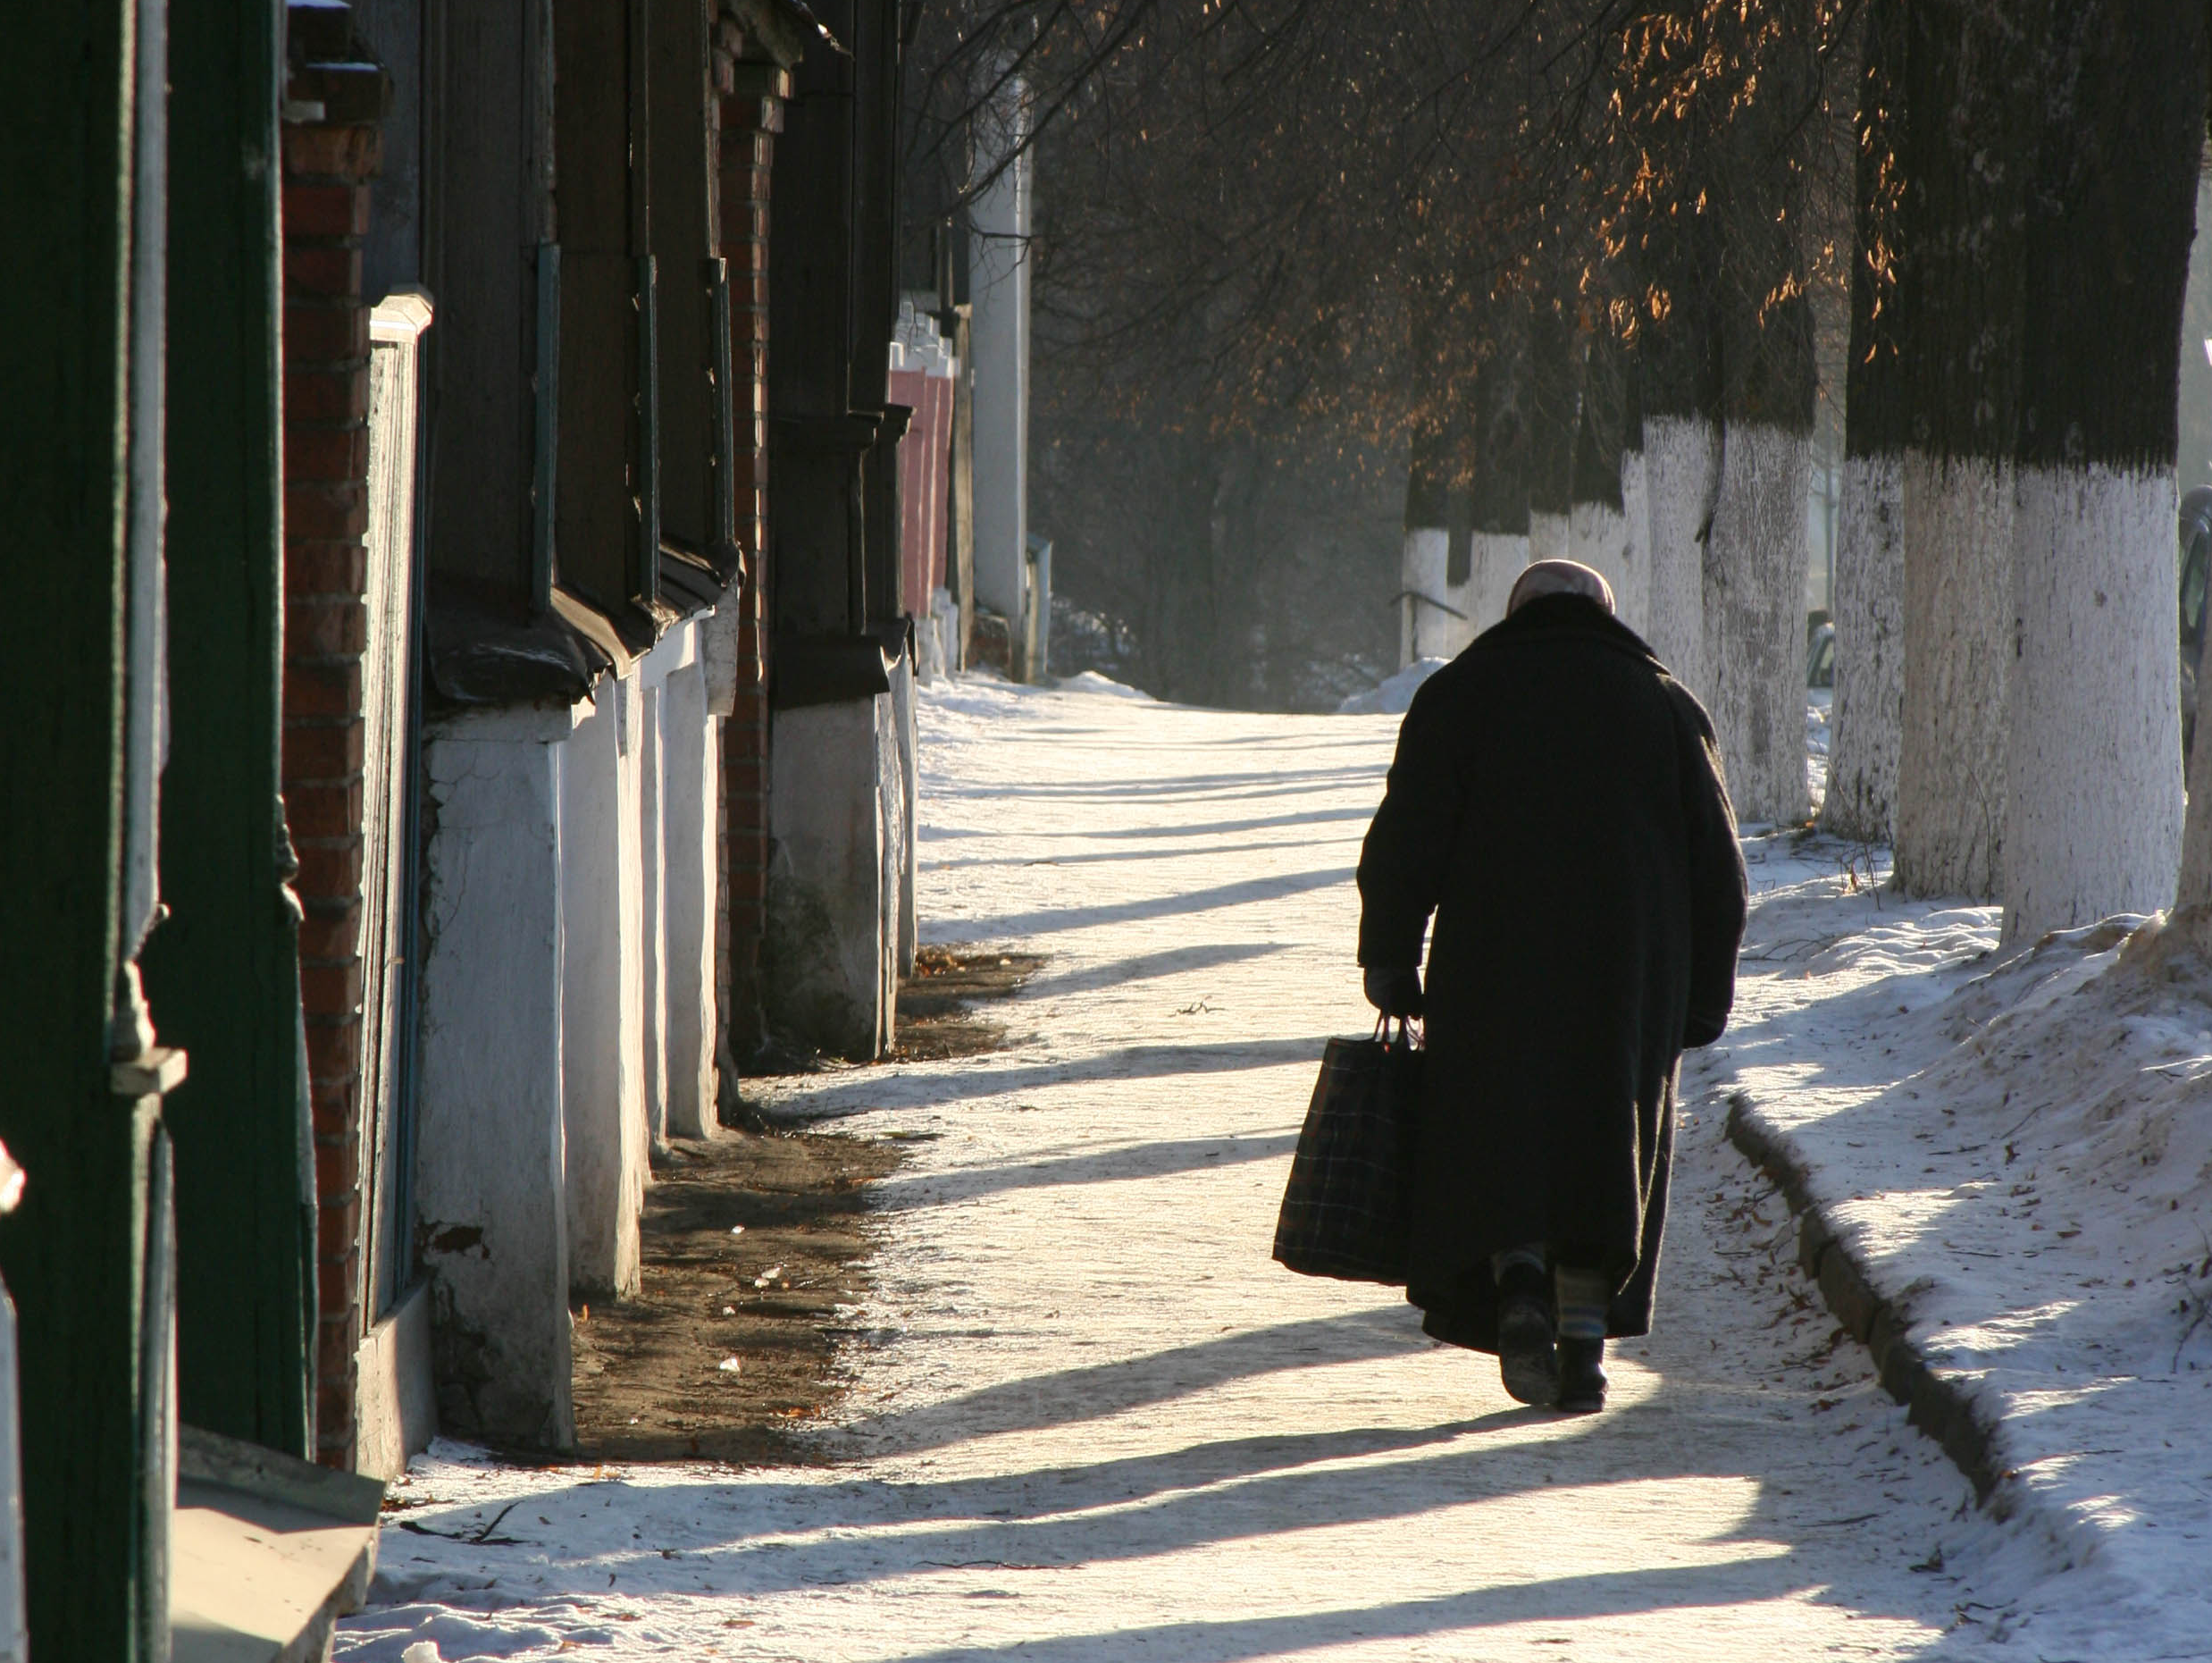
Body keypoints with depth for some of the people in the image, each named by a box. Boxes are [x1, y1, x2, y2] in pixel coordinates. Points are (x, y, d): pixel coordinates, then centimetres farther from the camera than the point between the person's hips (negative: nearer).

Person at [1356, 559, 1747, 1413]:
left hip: (1494, 967, -2)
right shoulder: (1666, 703, 13)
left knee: (1493, 1138, 4)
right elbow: (1717, 870, 11)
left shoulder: (1460, 694, 7)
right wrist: (1704, 995, 14)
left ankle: (1519, 1286, -21)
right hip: (1630, 979, 2)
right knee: (1604, 1148, 8)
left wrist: (1388, 960, 3)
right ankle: (1585, 1345, 0)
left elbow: (1405, 843, -2)